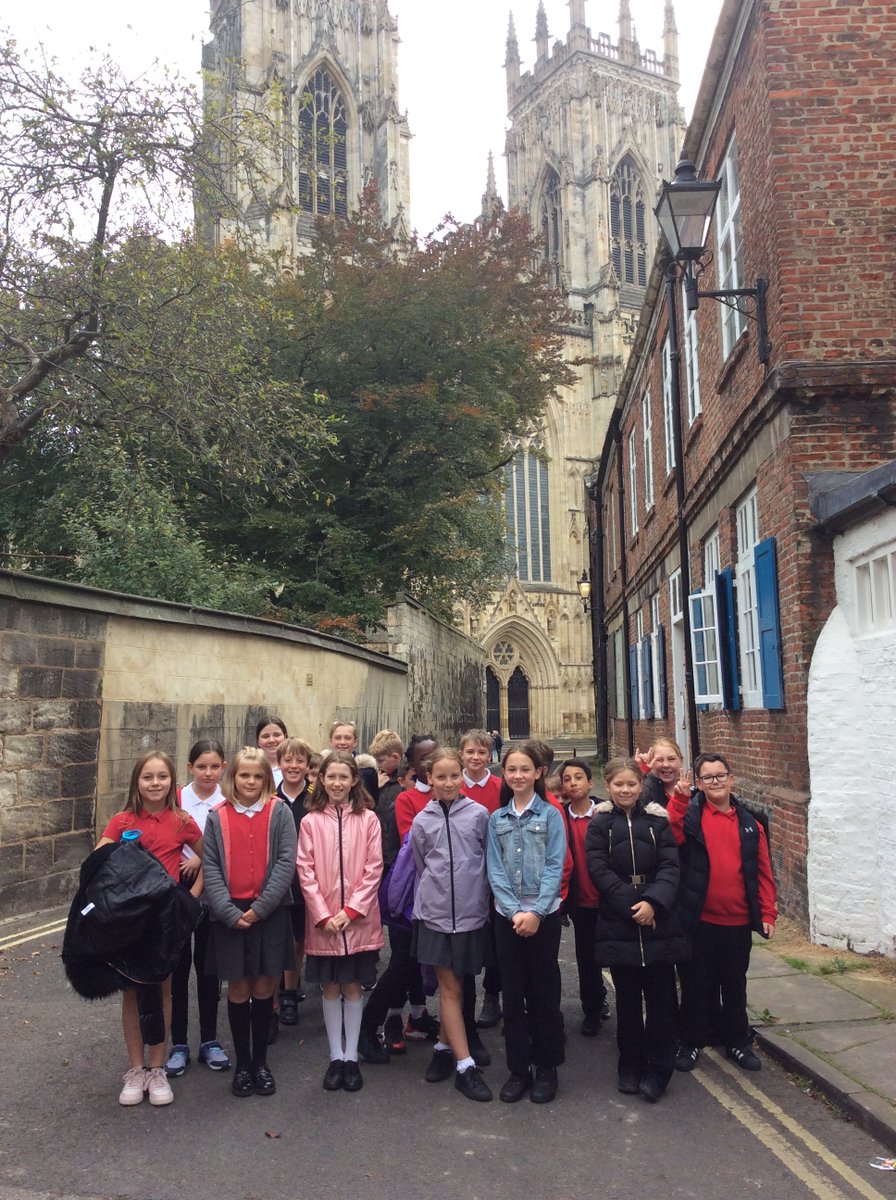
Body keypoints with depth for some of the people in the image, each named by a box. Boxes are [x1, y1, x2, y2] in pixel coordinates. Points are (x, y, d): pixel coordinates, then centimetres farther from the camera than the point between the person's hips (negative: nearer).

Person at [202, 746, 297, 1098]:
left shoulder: (279, 813, -2)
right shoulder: (218, 817, 2)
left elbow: (286, 863, -7)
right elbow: (210, 867, -1)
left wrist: (260, 908, -13)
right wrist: (230, 912, -12)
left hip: (270, 913, 0)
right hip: (230, 915, 1)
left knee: (264, 988, 7)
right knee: (238, 989, 7)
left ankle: (261, 1062, 24)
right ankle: (242, 1063, 23)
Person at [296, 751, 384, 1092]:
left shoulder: (368, 819, -1)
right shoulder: (310, 821, -1)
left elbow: (374, 869, -4)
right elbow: (305, 871, -3)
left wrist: (351, 910, -11)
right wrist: (324, 915, -10)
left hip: (359, 920, 0)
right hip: (322, 920, 0)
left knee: (353, 986, 8)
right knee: (330, 987, 9)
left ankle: (351, 1057, 20)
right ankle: (336, 1057, 21)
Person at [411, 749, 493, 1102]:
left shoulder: (478, 814, -3)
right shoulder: (422, 820, 1)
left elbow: (489, 861, 4)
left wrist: (473, 895, 6)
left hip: (471, 912, 0)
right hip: (435, 912, 0)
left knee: (454, 985, 11)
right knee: (450, 987, 2)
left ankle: (444, 1046, 30)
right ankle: (464, 1065, 6)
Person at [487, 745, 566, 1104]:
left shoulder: (551, 815, -1)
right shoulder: (496, 819, 7)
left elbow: (555, 867, -7)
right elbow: (495, 870, 2)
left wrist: (536, 912, -15)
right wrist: (514, 911, -10)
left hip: (544, 915, -2)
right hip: (507, 916, 2)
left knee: (544, 993, 5)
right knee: (513, 994, 8)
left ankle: (546, 1068, 19)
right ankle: (518, 1070, 18)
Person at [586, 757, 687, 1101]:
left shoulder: (658, 820, 3)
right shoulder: (599, 824, 1)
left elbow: (670, 866, -3)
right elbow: (599, 869, -6)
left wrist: (653, 902, -18)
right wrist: (632, 906, -14)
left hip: (659, 921, 1)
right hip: (618, 923, 0)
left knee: (661, 995, 3)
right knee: (627, 996, 9)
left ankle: (658, 1069, 16)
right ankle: (630, 1066, 23)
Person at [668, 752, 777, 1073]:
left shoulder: (749, 823, 4)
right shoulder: (689, 815, -5)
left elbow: (763, 871, 5)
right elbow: (671, 834, -26)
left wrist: (768, 913, 1)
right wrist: (679, 797, -32)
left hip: (738, 921, 3)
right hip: (699, 921, -2)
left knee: (735, 985, 17)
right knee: (696, 985, 11)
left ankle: (737, 1042, 34)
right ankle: (690, 1043, 26)